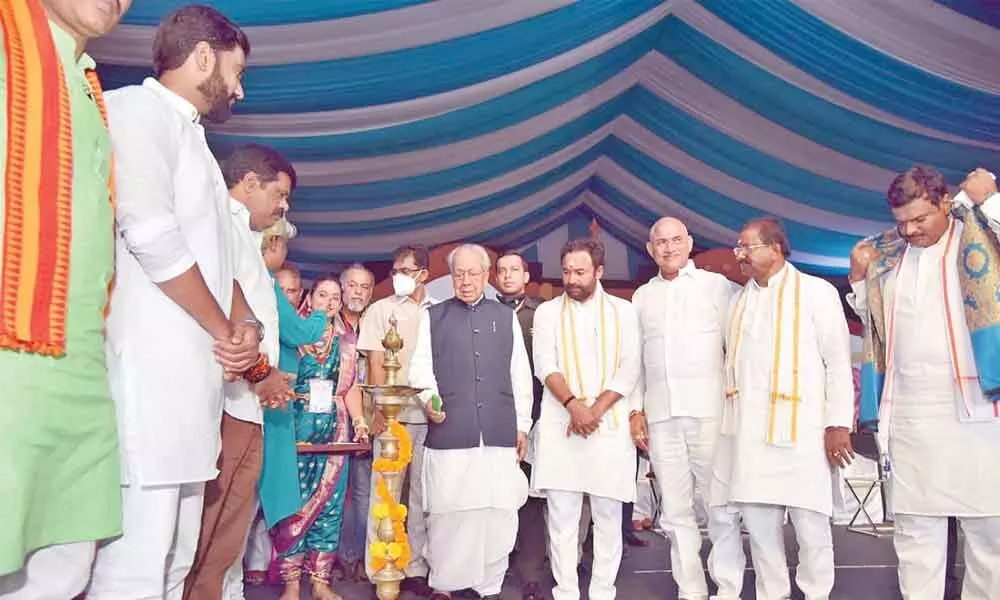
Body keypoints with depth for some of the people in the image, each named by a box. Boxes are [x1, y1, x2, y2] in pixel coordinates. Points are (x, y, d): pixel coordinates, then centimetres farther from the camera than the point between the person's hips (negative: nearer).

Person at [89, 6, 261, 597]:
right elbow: (151, 238, -18)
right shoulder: (138, 110, -3)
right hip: (153, 367, -9)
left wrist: (245, 325, 4)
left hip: (197, 369, 9)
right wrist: (227, 332, -6)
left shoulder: (192, 139, 24)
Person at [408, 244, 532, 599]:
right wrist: (429, 397, -15)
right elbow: (420, 365, 5)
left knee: (499, 512, 2)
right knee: (448, 511, 1)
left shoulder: (506, 317, 16)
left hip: (499, 431, 2)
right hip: (449, 431, -1)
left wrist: (522, 425, 10)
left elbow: (520, 375, 14)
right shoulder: (433, 316, 13)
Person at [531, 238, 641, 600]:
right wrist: (574, 405, -17)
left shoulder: (623, 311, 7)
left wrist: (596, 410, -11)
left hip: (611, 424, 0)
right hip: (560, 424, 0)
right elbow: (545, 366, -2)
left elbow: (629, 369, -1)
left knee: (608, 515, 5)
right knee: (561, 515, 3)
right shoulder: (548, 312, 7)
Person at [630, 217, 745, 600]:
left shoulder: (716, 285, 3)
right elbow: (635, 358, 15)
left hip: (709, 411, -3)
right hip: (660, 416, 4)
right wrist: (636, 411, 10)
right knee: (675, 509, 8)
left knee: (720, 506, 2)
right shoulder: (642, 296, 15)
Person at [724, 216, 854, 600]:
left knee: (810, 524, 1)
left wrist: (838, 424, -9)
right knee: (757, 521, 8)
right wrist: (730, 418, 11)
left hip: (802, 427, -5)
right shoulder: (741, 299, 16)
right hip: (751, 429, 5)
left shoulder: (816, 291, 0)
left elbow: (838, 361, -3)